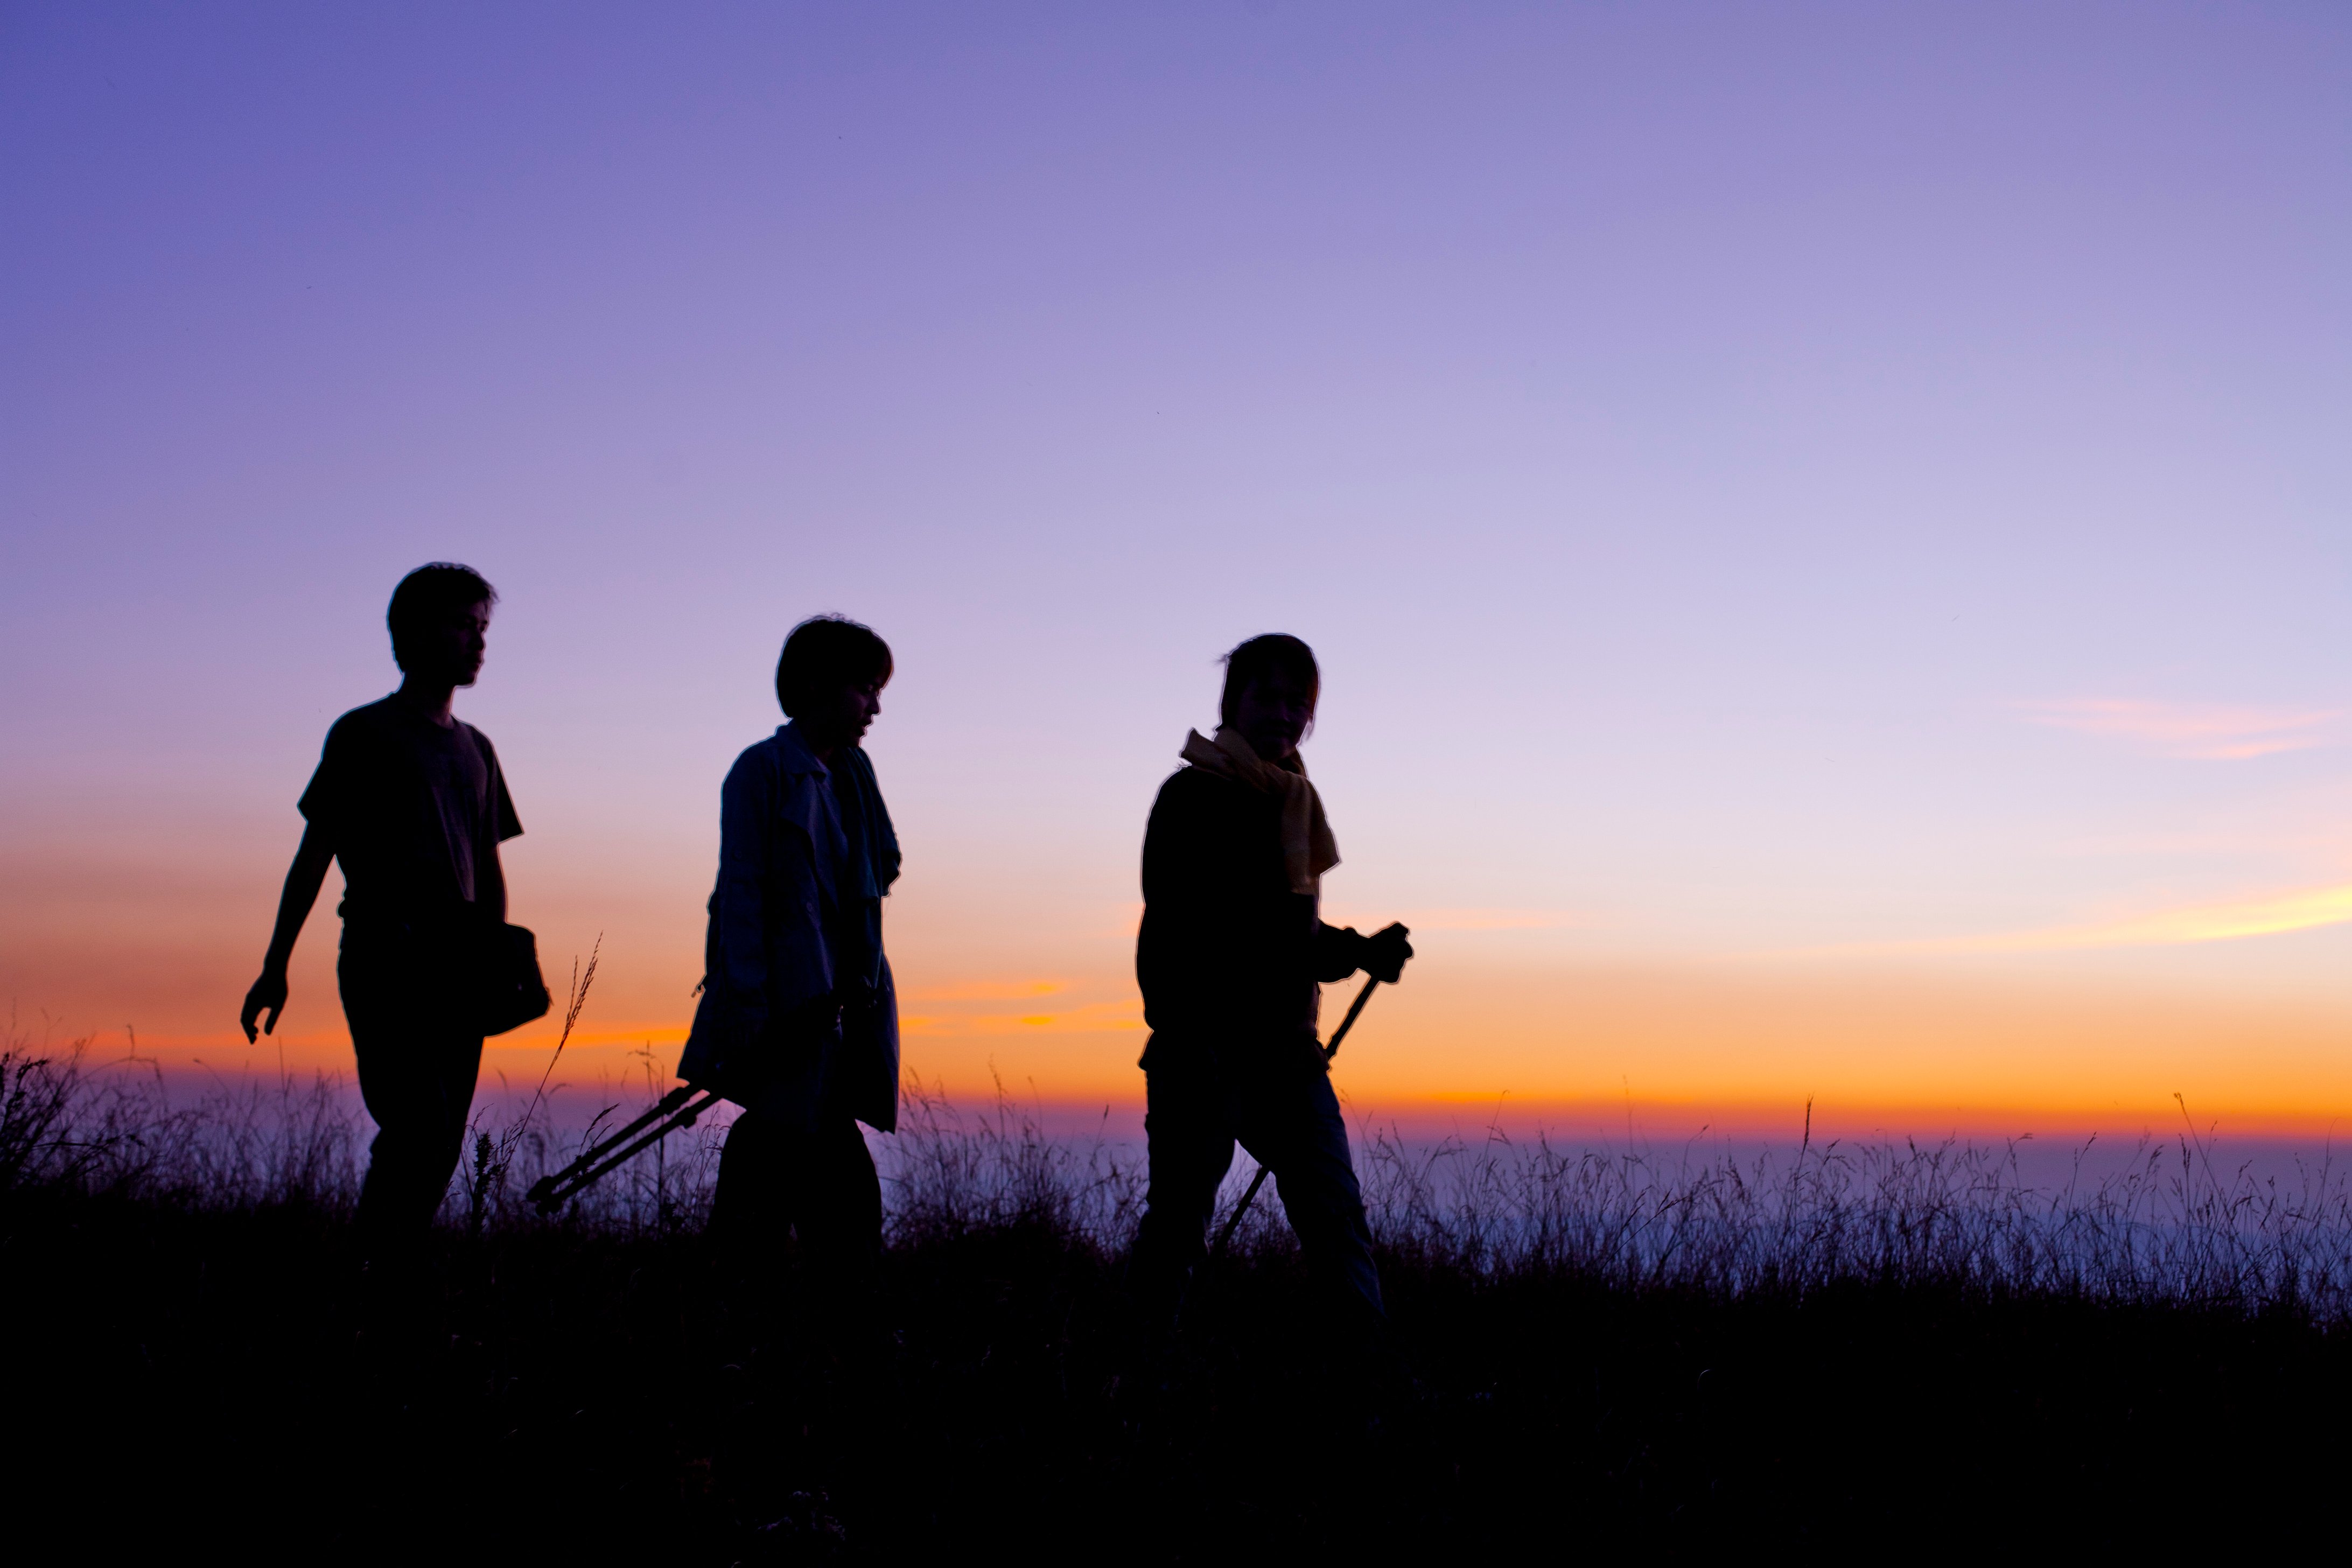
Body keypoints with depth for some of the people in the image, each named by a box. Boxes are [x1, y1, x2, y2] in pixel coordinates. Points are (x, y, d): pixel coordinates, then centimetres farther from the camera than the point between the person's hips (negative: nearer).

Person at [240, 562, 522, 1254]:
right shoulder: (365, 733, 6)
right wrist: (276, 966, -2)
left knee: (440, 1143, 2)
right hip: (386, 955, -6)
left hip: (458, 963, 6)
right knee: (420, 1132, -17)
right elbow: (314, 856, 3)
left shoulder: (476, 748, 22)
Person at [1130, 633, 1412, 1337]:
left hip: (1284, 1047, 7)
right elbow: (1171, 936, -15)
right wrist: (1185, 1044, -24)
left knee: (1336, 1215, 3)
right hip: (1206, 1048, -7)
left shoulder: (1293, 799, 16)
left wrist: (1360, 951, 6)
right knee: (1179, 1219, -2)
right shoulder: (1195, 795, -7)